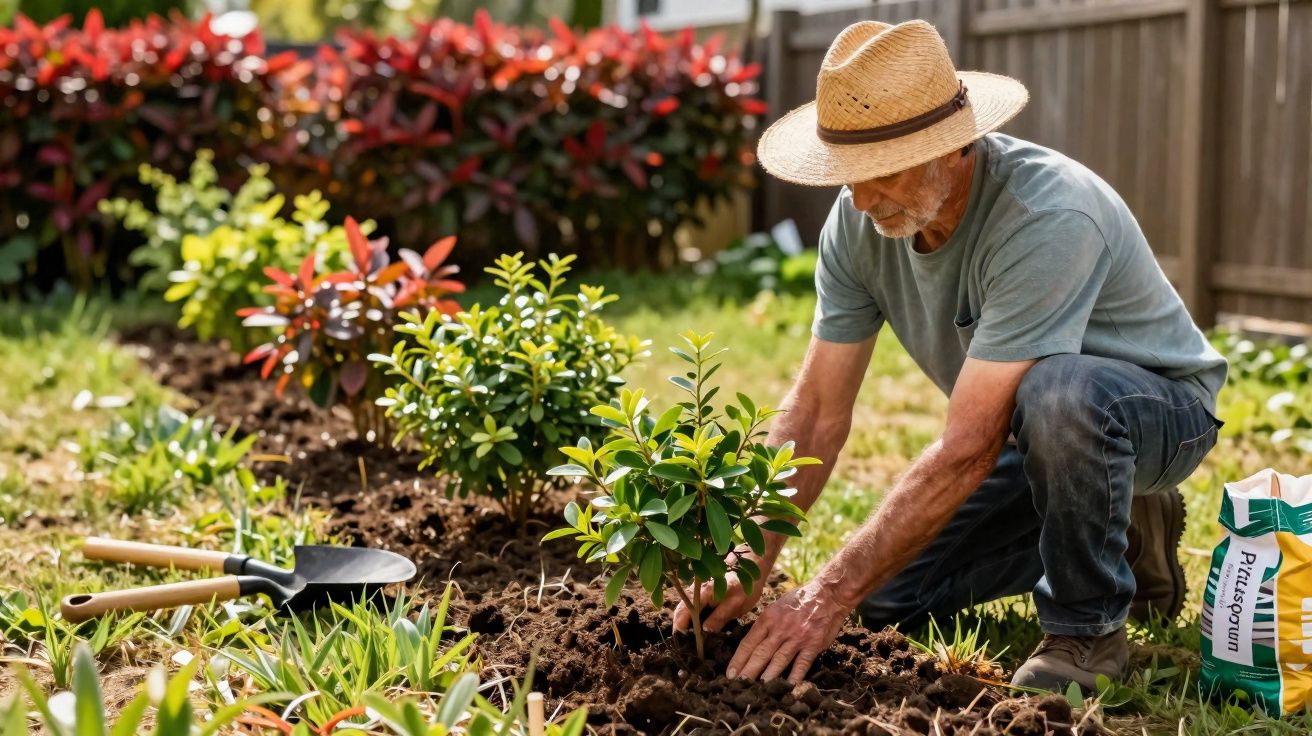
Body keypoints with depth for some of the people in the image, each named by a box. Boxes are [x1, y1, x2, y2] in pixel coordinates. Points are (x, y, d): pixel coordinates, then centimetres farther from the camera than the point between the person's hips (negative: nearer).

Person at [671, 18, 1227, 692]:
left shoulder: (1047, 219, -37)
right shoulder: (859, 220, -15)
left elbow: (969, 448, -38)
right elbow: (816, 412, -10)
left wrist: (830, 593, -37)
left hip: (1160, 405, -7)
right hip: (1036, 432, 7)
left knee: (1059, 393, -41)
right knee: (887, 598, -1)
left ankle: (1089, 628, -15)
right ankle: (1118, 534, 16)